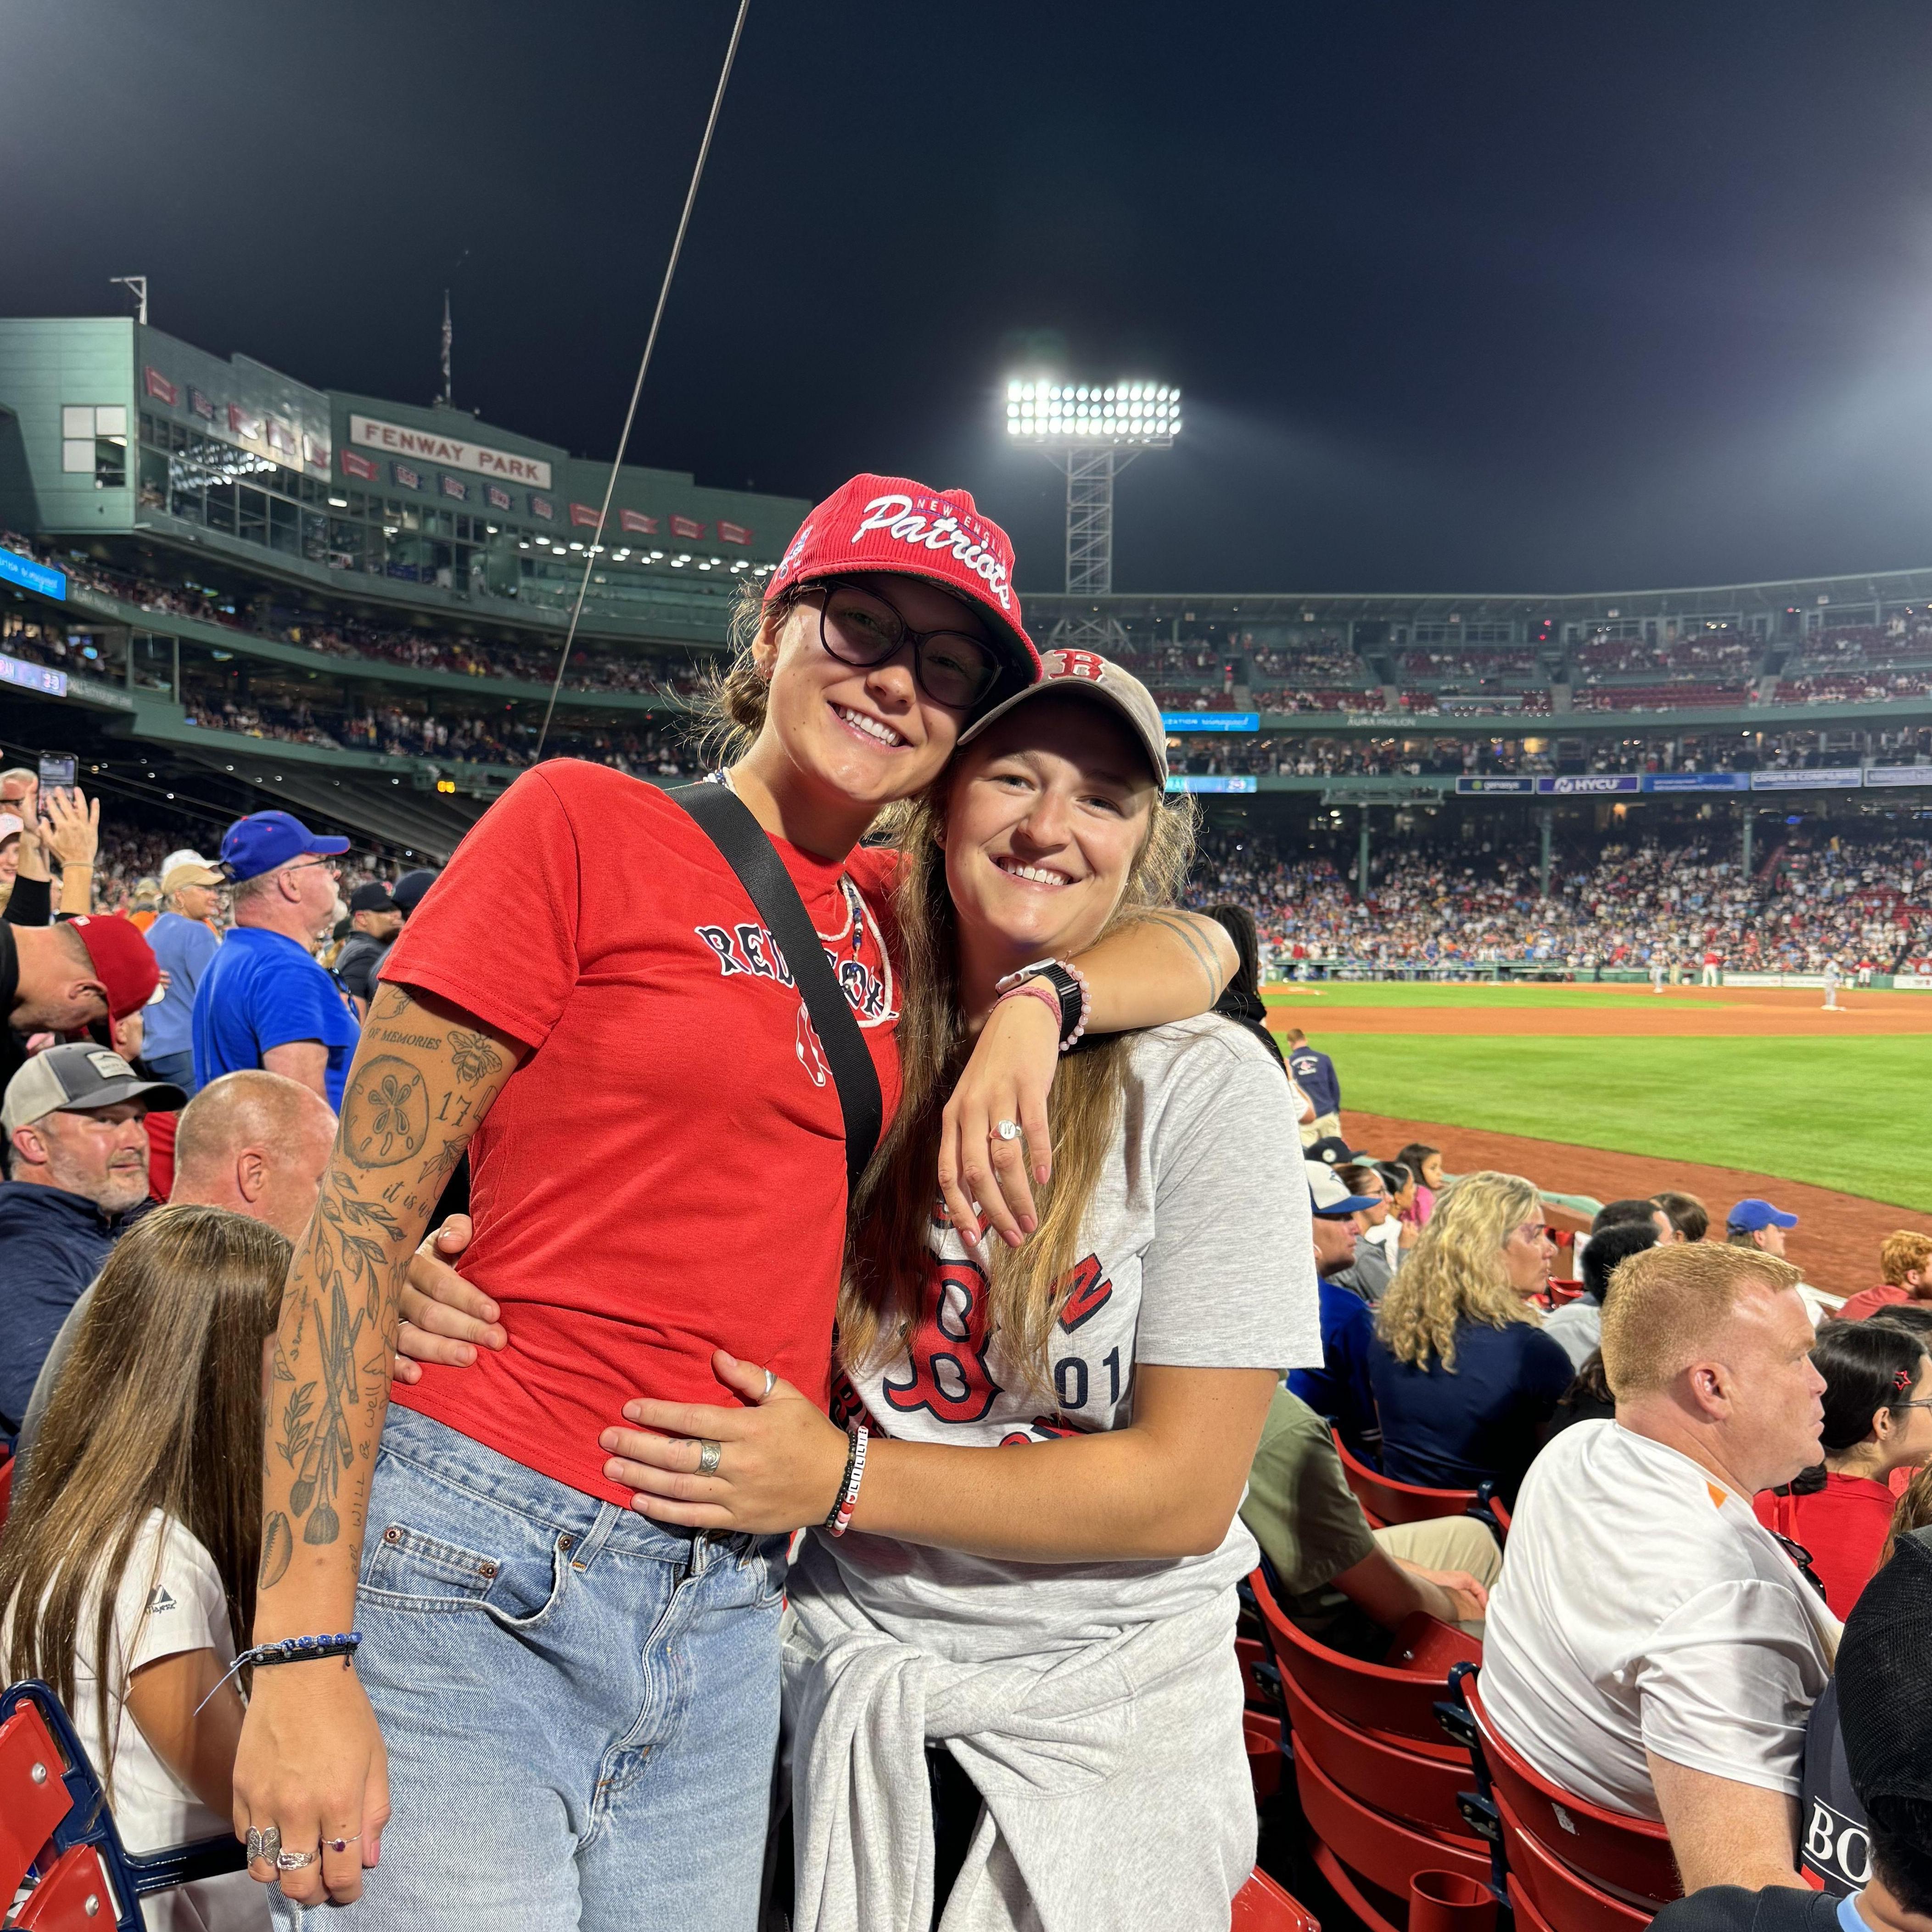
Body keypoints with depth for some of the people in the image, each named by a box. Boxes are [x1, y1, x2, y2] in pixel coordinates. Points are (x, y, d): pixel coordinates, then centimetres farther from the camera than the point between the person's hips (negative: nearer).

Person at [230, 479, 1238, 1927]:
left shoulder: (894, 916, 9)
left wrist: (1037, 1002, -11)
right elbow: (360, 1216, -9)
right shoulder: (584, 823, -6)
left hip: (729, 1619, 5)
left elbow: (1199, 947, 10)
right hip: (480, 1578, -4)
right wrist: (301, 1650, -13)